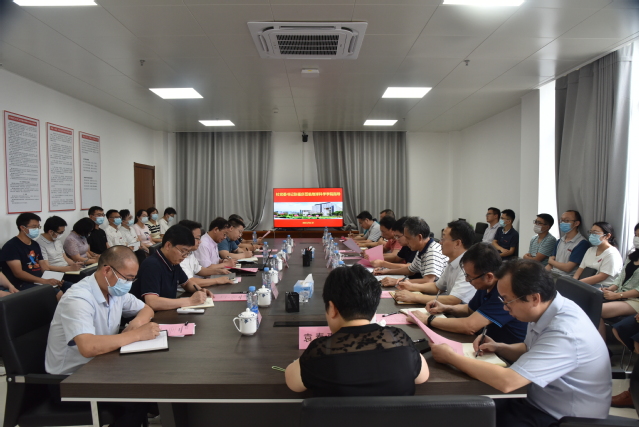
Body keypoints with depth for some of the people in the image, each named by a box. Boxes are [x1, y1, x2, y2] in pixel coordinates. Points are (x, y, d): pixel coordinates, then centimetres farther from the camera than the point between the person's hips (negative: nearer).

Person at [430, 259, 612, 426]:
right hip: (542, 403, 8)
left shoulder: (564, 333, -31)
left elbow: (506, 381, -35)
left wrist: (450, 356, -26)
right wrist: (498, 347, -5)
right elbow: (529, 351, 15)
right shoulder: (544, 309, -5)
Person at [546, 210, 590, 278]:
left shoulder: (582, 243, -8)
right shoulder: (560, 241, 16)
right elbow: (551, 264, 13)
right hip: (552, 273, 7)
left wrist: (551, 261, 4)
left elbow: (568, 268, -12)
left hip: (565, 277, -7)